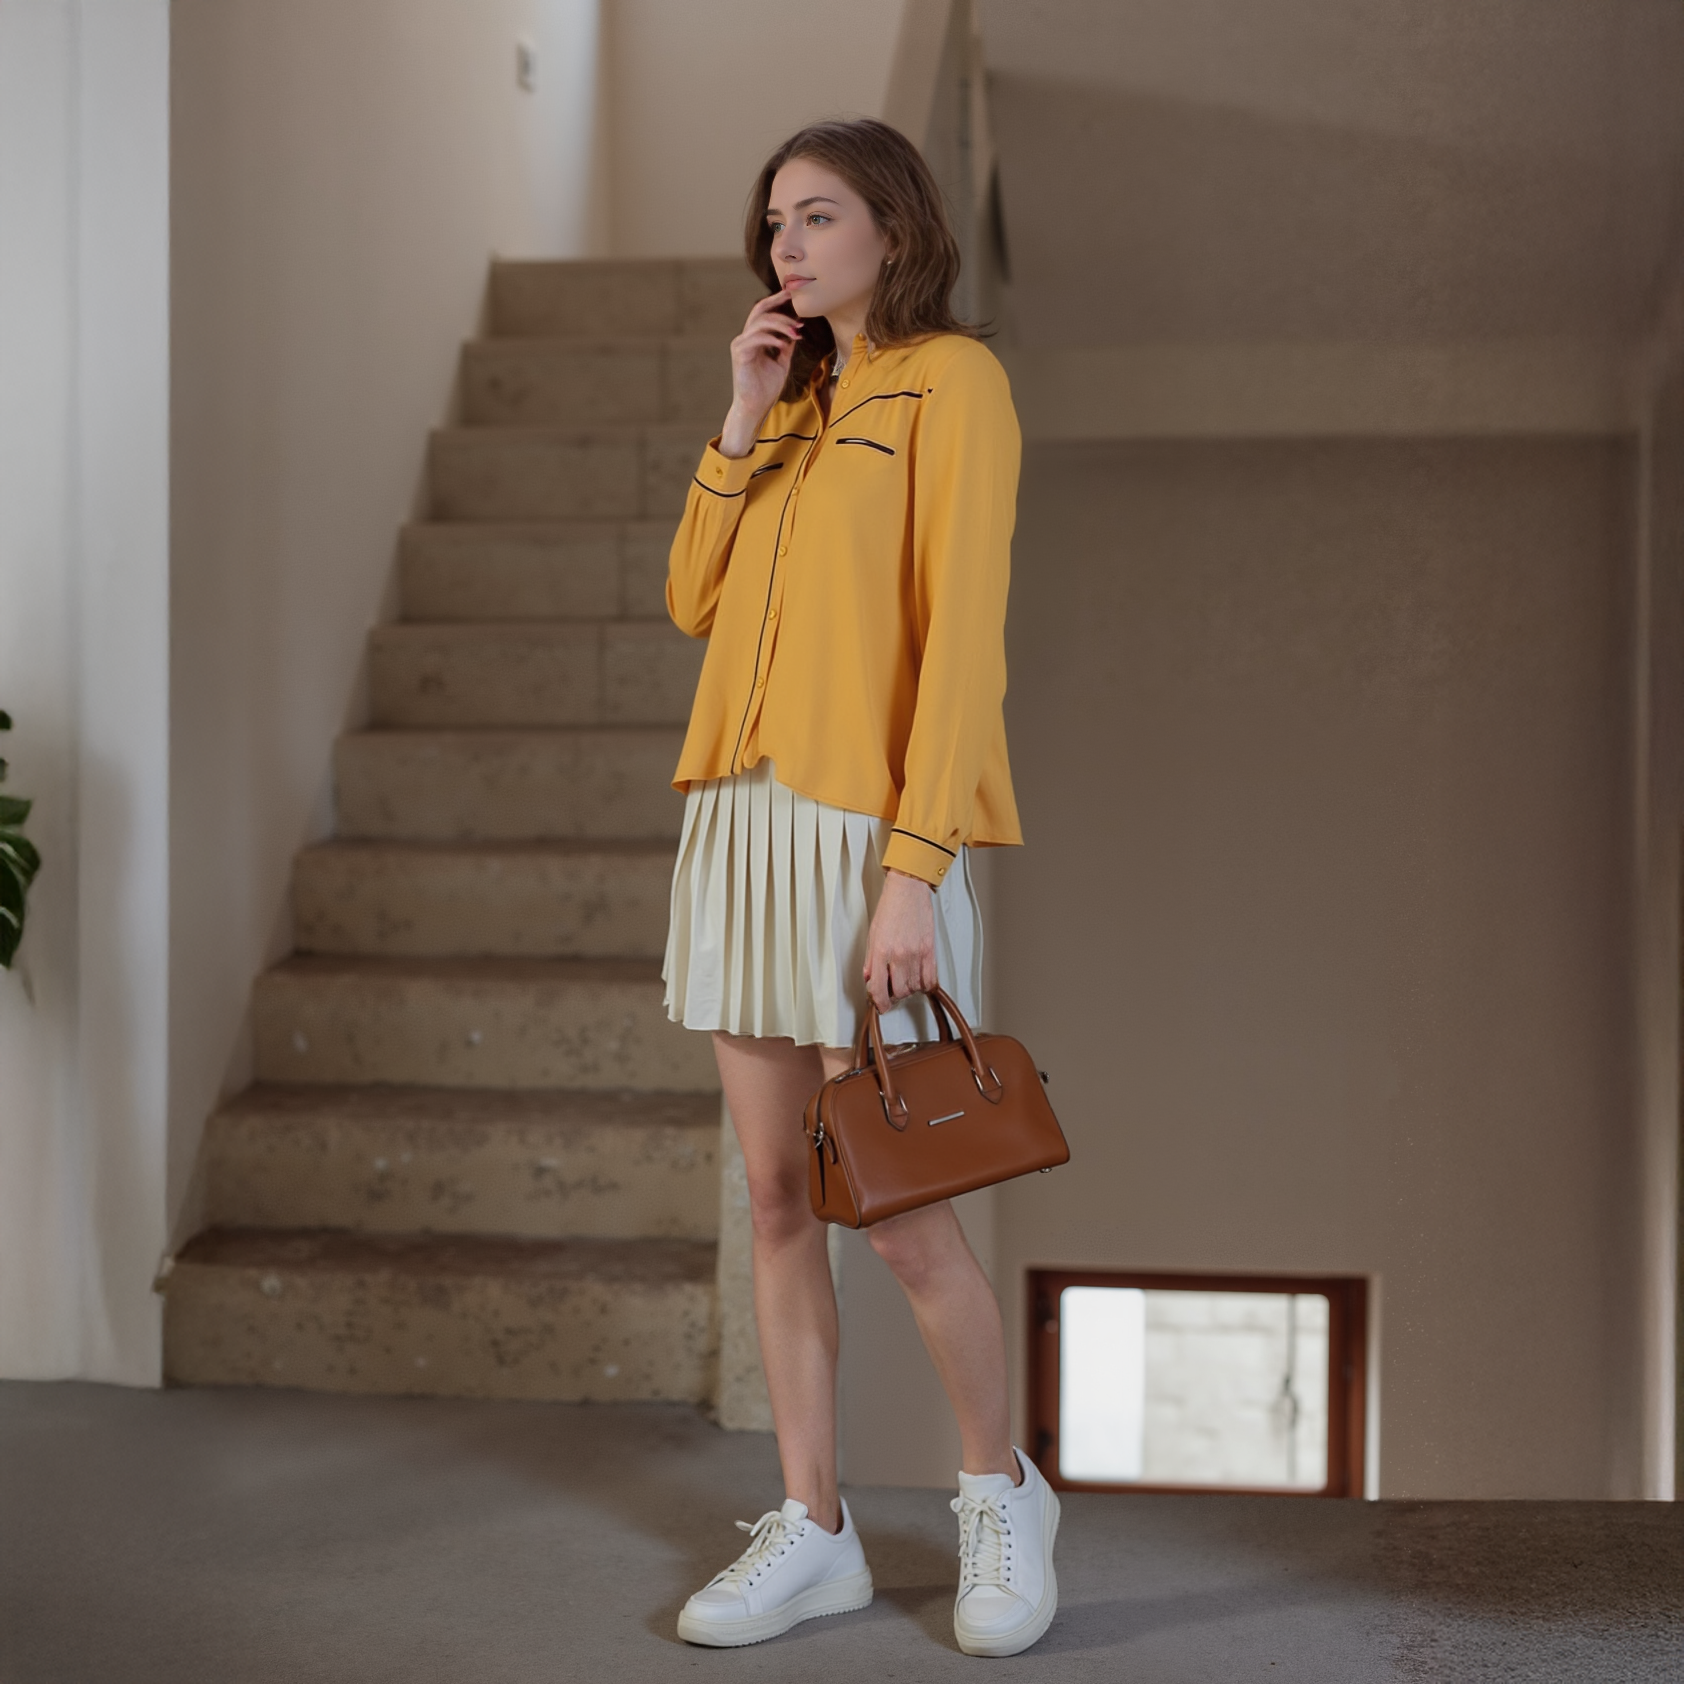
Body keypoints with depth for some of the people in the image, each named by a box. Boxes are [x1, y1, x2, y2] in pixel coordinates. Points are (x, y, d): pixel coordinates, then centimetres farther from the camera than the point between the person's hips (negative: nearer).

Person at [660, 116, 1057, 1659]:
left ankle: (1003, 1491, 19)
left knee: (892, 1207, -4)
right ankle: (814, 1531, 17)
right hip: (738, 822, 7)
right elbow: (694, 604, 13)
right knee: (778, 1197, 7)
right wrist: (744, 423, 4)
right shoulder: (799, 403, 19)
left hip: (863, 833, -7)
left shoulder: (952, 380, -4)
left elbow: (964, 633, -13)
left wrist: (914, 871, -20)